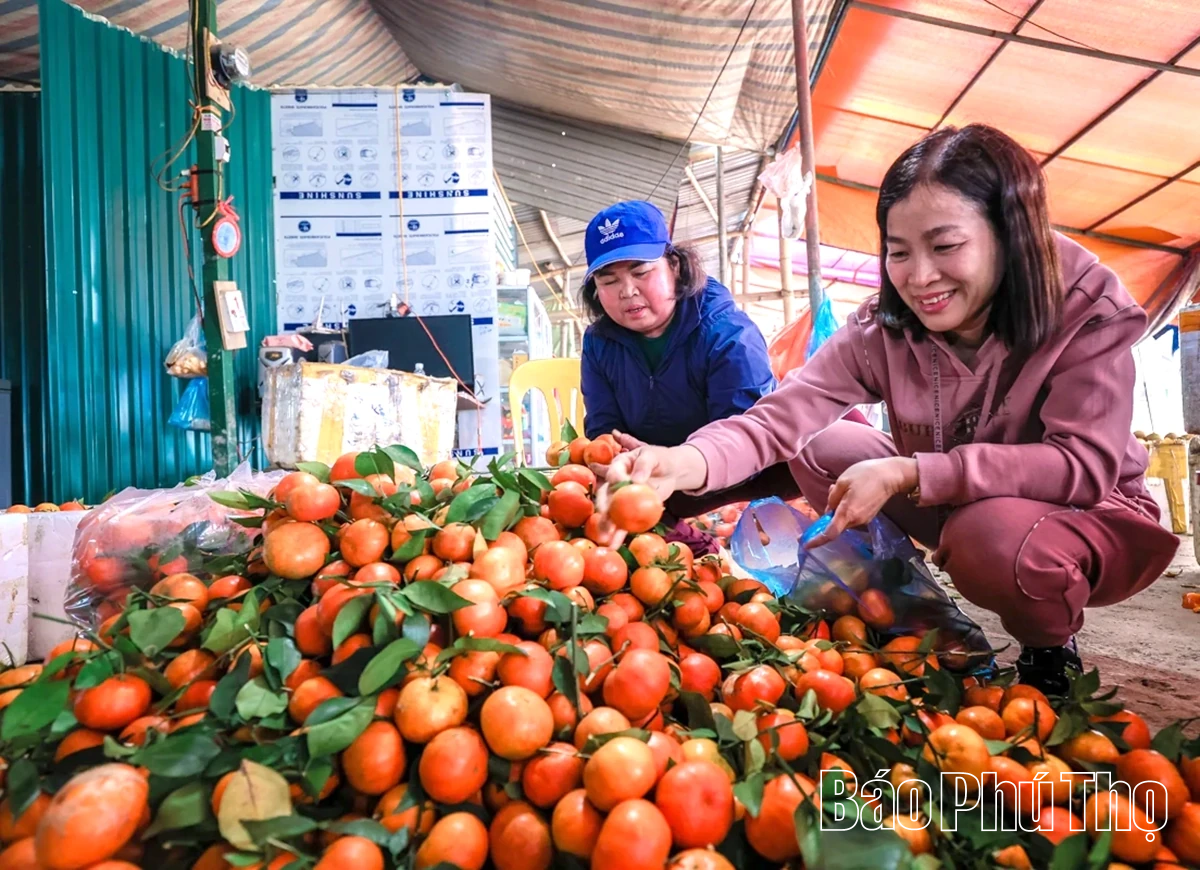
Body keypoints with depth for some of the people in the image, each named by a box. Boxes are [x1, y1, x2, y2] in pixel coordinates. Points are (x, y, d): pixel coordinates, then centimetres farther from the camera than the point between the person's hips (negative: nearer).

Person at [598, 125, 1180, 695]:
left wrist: (907, 473, -41)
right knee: (824, 448, -14)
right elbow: (778, 418, -27)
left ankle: (1052, 650, -2)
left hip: (1092, 516, -3)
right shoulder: (883, 331, -16)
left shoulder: (1089, 312, -22)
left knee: (995, 536, -37)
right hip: (959, 510, 3)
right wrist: (689, 462, -48)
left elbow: (1085, 465, -32)